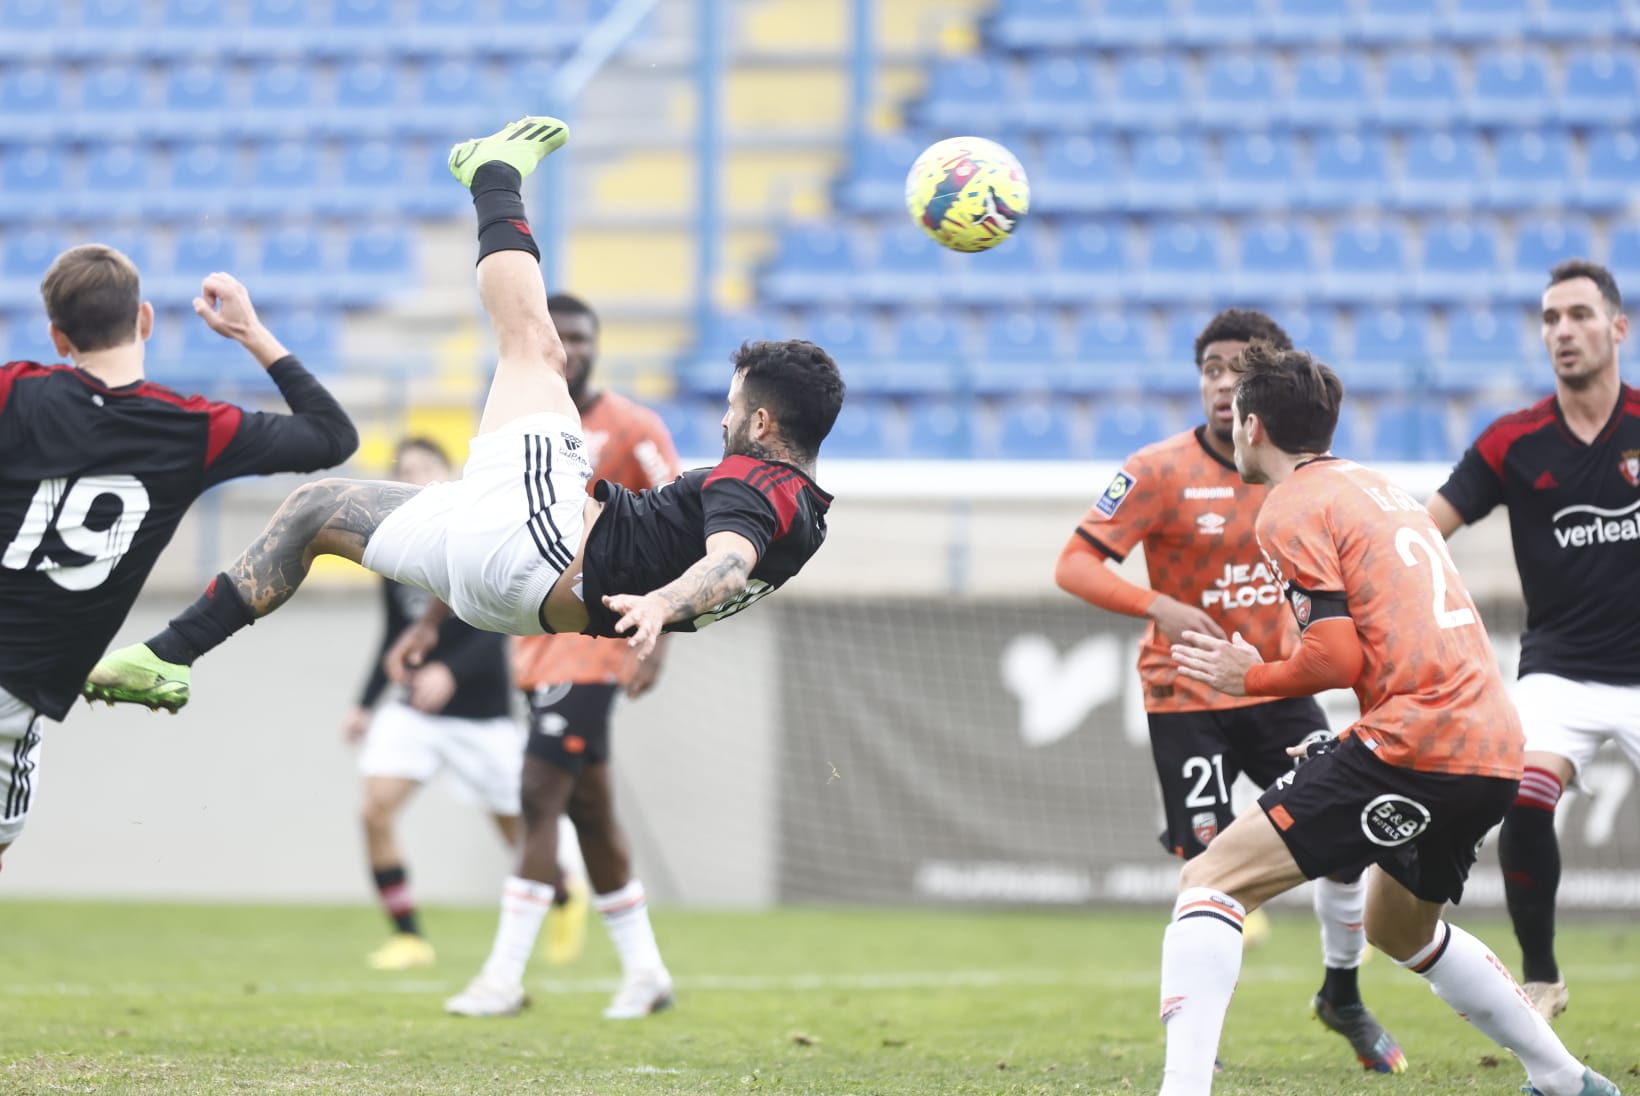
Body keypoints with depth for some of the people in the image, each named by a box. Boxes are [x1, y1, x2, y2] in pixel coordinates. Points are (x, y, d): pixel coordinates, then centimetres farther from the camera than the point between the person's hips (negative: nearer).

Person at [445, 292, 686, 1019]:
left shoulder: (632, 430, -7)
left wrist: (656, 638, -17)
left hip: (596, 631, -7)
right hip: (540, 636, 7)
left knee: (541, 792, -13)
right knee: (588, 805, 10)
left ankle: (505, 977, -13)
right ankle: (645, 971, 20)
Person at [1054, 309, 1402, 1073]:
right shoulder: (1160, 472, -14)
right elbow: (1074, 566, -16)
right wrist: (1160, 608, -30)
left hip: (1278, 689, 4)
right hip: (1187, 700, -4)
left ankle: (1342, 996, 22)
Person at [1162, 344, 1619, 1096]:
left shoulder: (1291, 509, -3)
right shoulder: (1382, 490, 23)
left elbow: (1337, 658, -11)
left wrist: (1251, 678, 5)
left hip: (1414, 744, -9)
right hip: (1493, 750, 9)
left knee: (1211, 883, -8)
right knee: (1400, 928, 33)